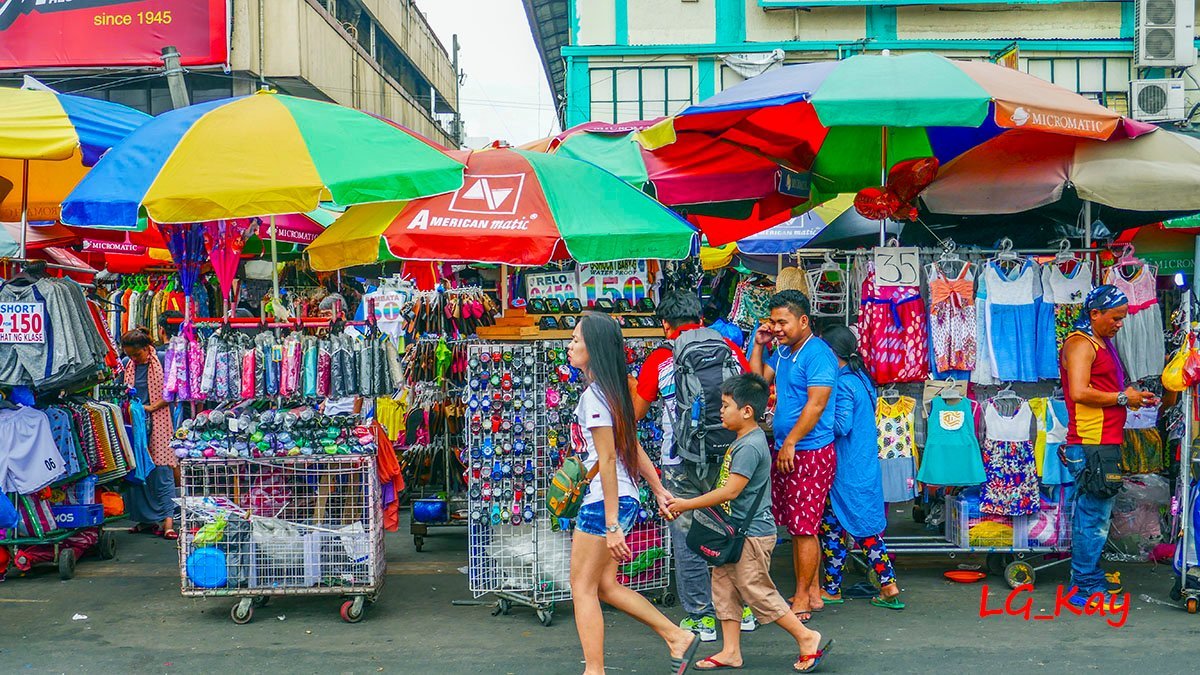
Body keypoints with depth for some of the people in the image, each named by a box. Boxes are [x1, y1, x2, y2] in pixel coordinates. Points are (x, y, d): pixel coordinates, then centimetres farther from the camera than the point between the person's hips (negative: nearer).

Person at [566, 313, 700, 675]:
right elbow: (632, 446, 17)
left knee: (583, 587, 1)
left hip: (605, 502, -9)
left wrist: (611, 526, -20)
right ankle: (678, 637, 20)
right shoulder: (609, 390, 12)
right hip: (623, 499, 9)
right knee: (605, 585, 16)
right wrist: (659, 489, 21)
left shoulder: (594, 395, -17)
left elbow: (608, 459, -20)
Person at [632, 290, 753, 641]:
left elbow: (634, 413, 6)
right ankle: (743, 608, 26)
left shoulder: (658, 359, -2)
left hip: (681, 464, -3)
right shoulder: (728, 347, 4)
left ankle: (701, 617, 11)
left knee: (687, 541, 6)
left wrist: (629, 384, 25)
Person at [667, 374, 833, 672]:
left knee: (757, 592, -2)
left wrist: (687, 505, -20)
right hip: (736, 531, 10)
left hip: (752, 533, -10)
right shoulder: (743, 441, 10)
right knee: (724, 586, 11)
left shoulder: (750, 446, -21)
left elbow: (731, 491, -25)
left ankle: (806, 637, 9)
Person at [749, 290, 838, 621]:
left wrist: (790, 443, -18)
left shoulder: (817, 353, -13)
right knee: (797, 526, 12)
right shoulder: (783, 352, 15)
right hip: (785, 450, 9)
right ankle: (812, 592, 20)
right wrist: (759, 346, 10)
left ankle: (801, 601, 2)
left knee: (804, 527, -4)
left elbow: (816, 404, -19)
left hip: (811, 453, -9)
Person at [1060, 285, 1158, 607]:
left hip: (1106, 444, 10)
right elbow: (1079, 392, -22)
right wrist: (1122, 397, -13)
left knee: (1095, 515, 15)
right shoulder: (1080, 344, -11)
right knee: (1093, 517, -7)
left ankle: (1090, 577, 24)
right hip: (1091, 446, -10)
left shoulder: (1104, 344, 21)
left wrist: (1132, 396, 11)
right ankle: (1086, 589, -2)